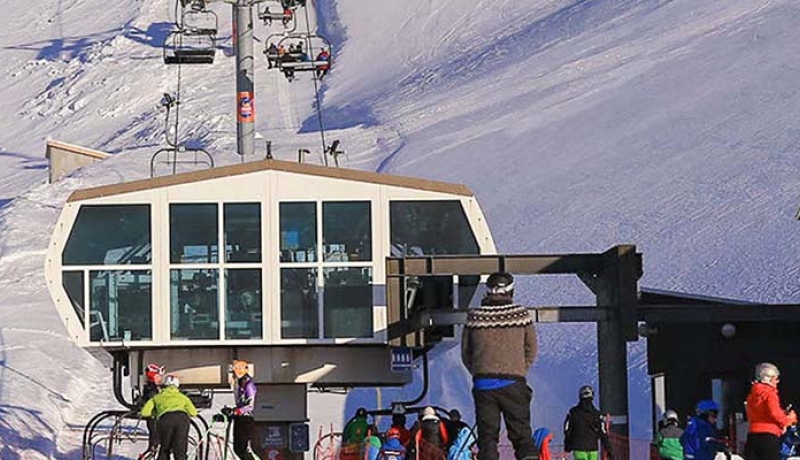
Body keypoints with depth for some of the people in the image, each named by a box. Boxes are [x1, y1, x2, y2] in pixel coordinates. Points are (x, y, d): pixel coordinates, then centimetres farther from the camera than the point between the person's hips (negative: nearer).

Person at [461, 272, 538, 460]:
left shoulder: (475, 316, 2)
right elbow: (531, 351, 7)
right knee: (521, 433, 2)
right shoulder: (521, 315, 0)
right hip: (514, 383, -1)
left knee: (487, 435, 4)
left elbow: (465, 353, 9)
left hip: (483, 383, 1)